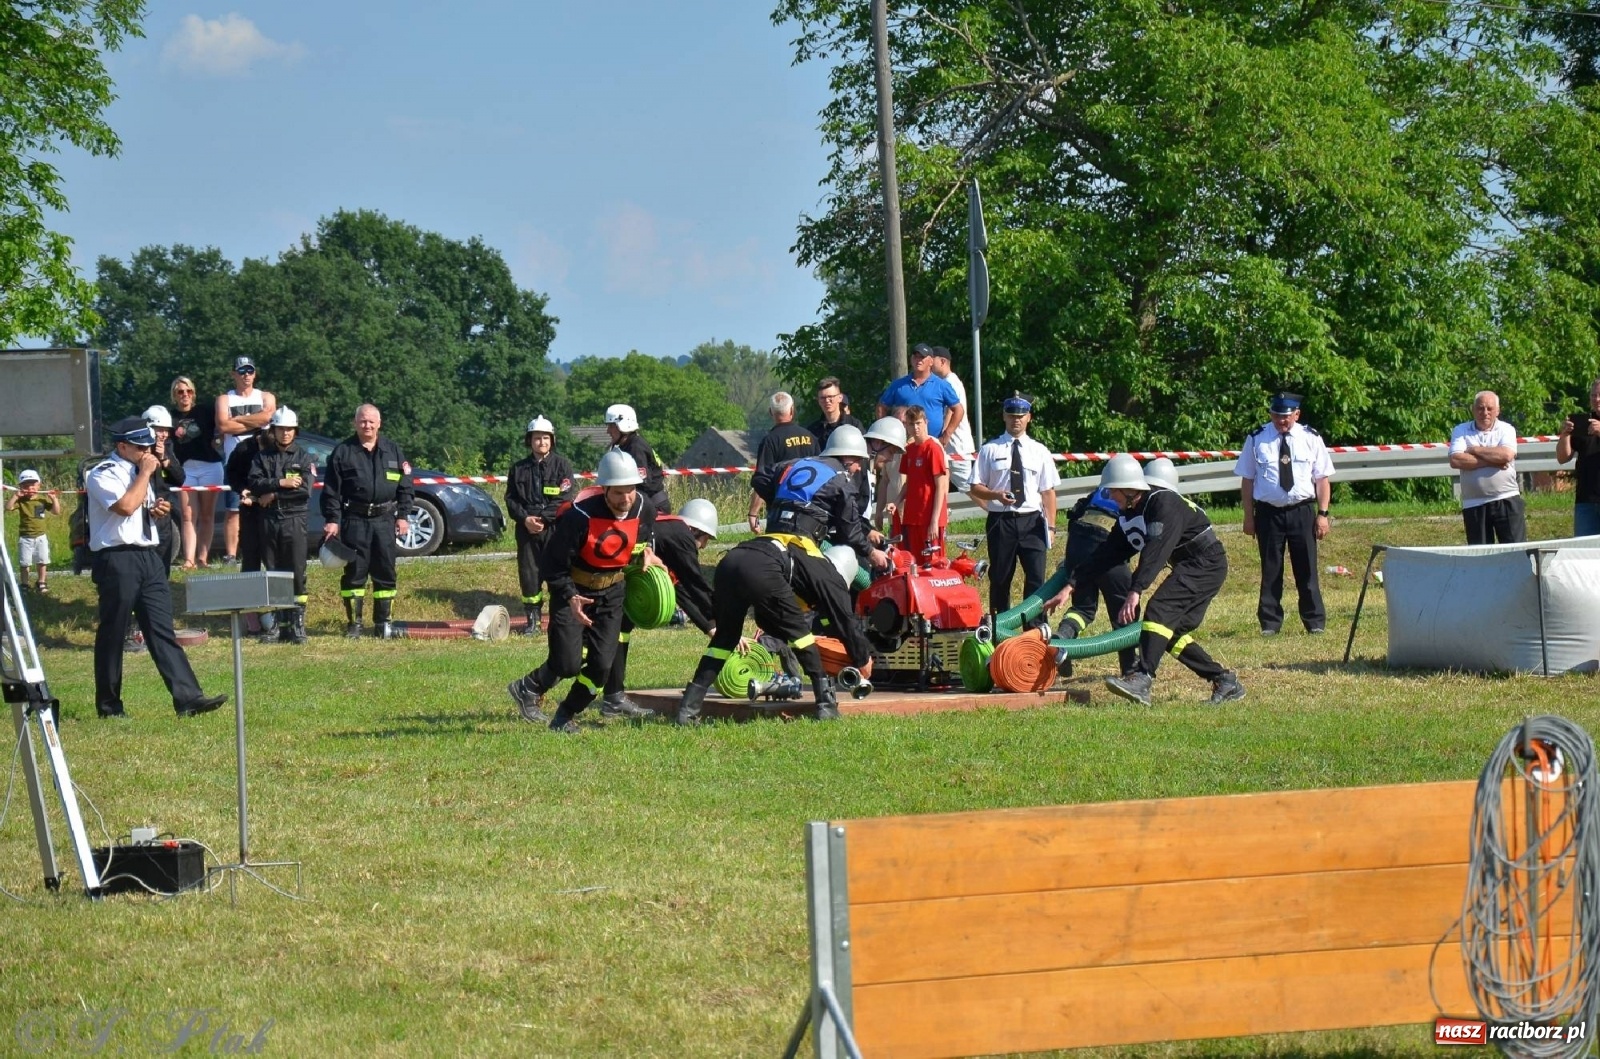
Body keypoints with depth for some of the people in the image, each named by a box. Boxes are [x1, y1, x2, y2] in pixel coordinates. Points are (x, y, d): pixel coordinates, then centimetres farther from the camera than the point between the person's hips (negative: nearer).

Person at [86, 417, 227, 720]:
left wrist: (155, 510, 8)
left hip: (149, 557, 8)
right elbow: (126, 505, -24)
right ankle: (108, 705, 11)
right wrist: (146, 473, -12)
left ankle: (187, 697, -8)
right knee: (112, 634, 1)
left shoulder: (138, 472, 18)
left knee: (162, 630, 0)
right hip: (118, 559, -8)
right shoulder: (103, 475, -8)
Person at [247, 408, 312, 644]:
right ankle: (273, 625, 4)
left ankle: (297, 625, -4)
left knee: (296, 574, -5)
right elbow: (253, 483, -5)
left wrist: (273, 495, -8)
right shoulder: (262, 456, 11)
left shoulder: (303, 457, 7)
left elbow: (305, 488, -8)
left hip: (294, 520, -2)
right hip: (268, 520, 2)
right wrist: (281, 484, -16)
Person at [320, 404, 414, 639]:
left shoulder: (393, 451, 10)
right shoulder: (342, 452, 3)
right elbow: (331, 489, 1)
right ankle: (354, 623, 5)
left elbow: (404, 486, 11)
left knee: (385, 573, 5)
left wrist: (403, 516, 3)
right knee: (354, 572, -1)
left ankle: (383, 623, 12)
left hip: (385, 520, 2)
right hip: (355, 520, -2)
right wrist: (332, 520, -6)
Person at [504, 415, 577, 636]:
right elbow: (511, 499, 10)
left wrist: (543, 518, -14)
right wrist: (525, 518, -7)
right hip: (527, 529, 3)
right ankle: (532, 619, 13)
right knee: (528, 573, 3)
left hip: (556, 528, -3)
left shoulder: (562, 464, 0)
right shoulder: (519, 468, 11)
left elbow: (565, 499, -7)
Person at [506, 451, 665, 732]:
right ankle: (529, 688, 18)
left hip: (611, 593, 5)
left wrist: (647, 552, -7)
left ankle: (565, 716, 19)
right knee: (568, 664, -13)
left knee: (602, 665, -3)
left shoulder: (644, 511, -10)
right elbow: (553, 564, -19)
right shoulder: (580, 517, -27)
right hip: (573, 591, -5)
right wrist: (570, 597, -32)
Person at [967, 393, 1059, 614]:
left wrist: (1050, 527, -1)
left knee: (1036, 578, -7)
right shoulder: (990, 450, 6)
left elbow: (1048, 491, 7)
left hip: (1032, 521, 0)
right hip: (1001, 520, 0)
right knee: (1000, 578, 5)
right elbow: (975, 488, 5)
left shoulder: (1040, 452, 9)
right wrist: (996, 495, -15)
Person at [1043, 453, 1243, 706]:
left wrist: (1135, 592, -43)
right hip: (1188, 568, 10)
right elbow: (1106, 555, 8)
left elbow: (1155, 552, -34)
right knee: (1173, 629, 6)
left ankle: (1142, 679, -37)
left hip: (1207, 564, -10)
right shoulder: (1127, 516, 6)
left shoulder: (1164, 503, -23)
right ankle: (1225, 681, 14)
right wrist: (1071, 587, 1)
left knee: (1160, 608, -25)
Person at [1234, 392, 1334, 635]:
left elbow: (1323, 479, 4)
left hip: (1302, 512, 0)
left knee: (1306, 569, 5)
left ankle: (1315, 622, 15)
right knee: (1270, 570, 5)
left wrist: (1322, 514, -3)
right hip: (1268, 512, 0)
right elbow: (1247, 480, 2)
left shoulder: (1310, 439, 1)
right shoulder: (1257, 440, -1)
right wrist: (1249, 516, -1)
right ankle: (1270, 623, 14)